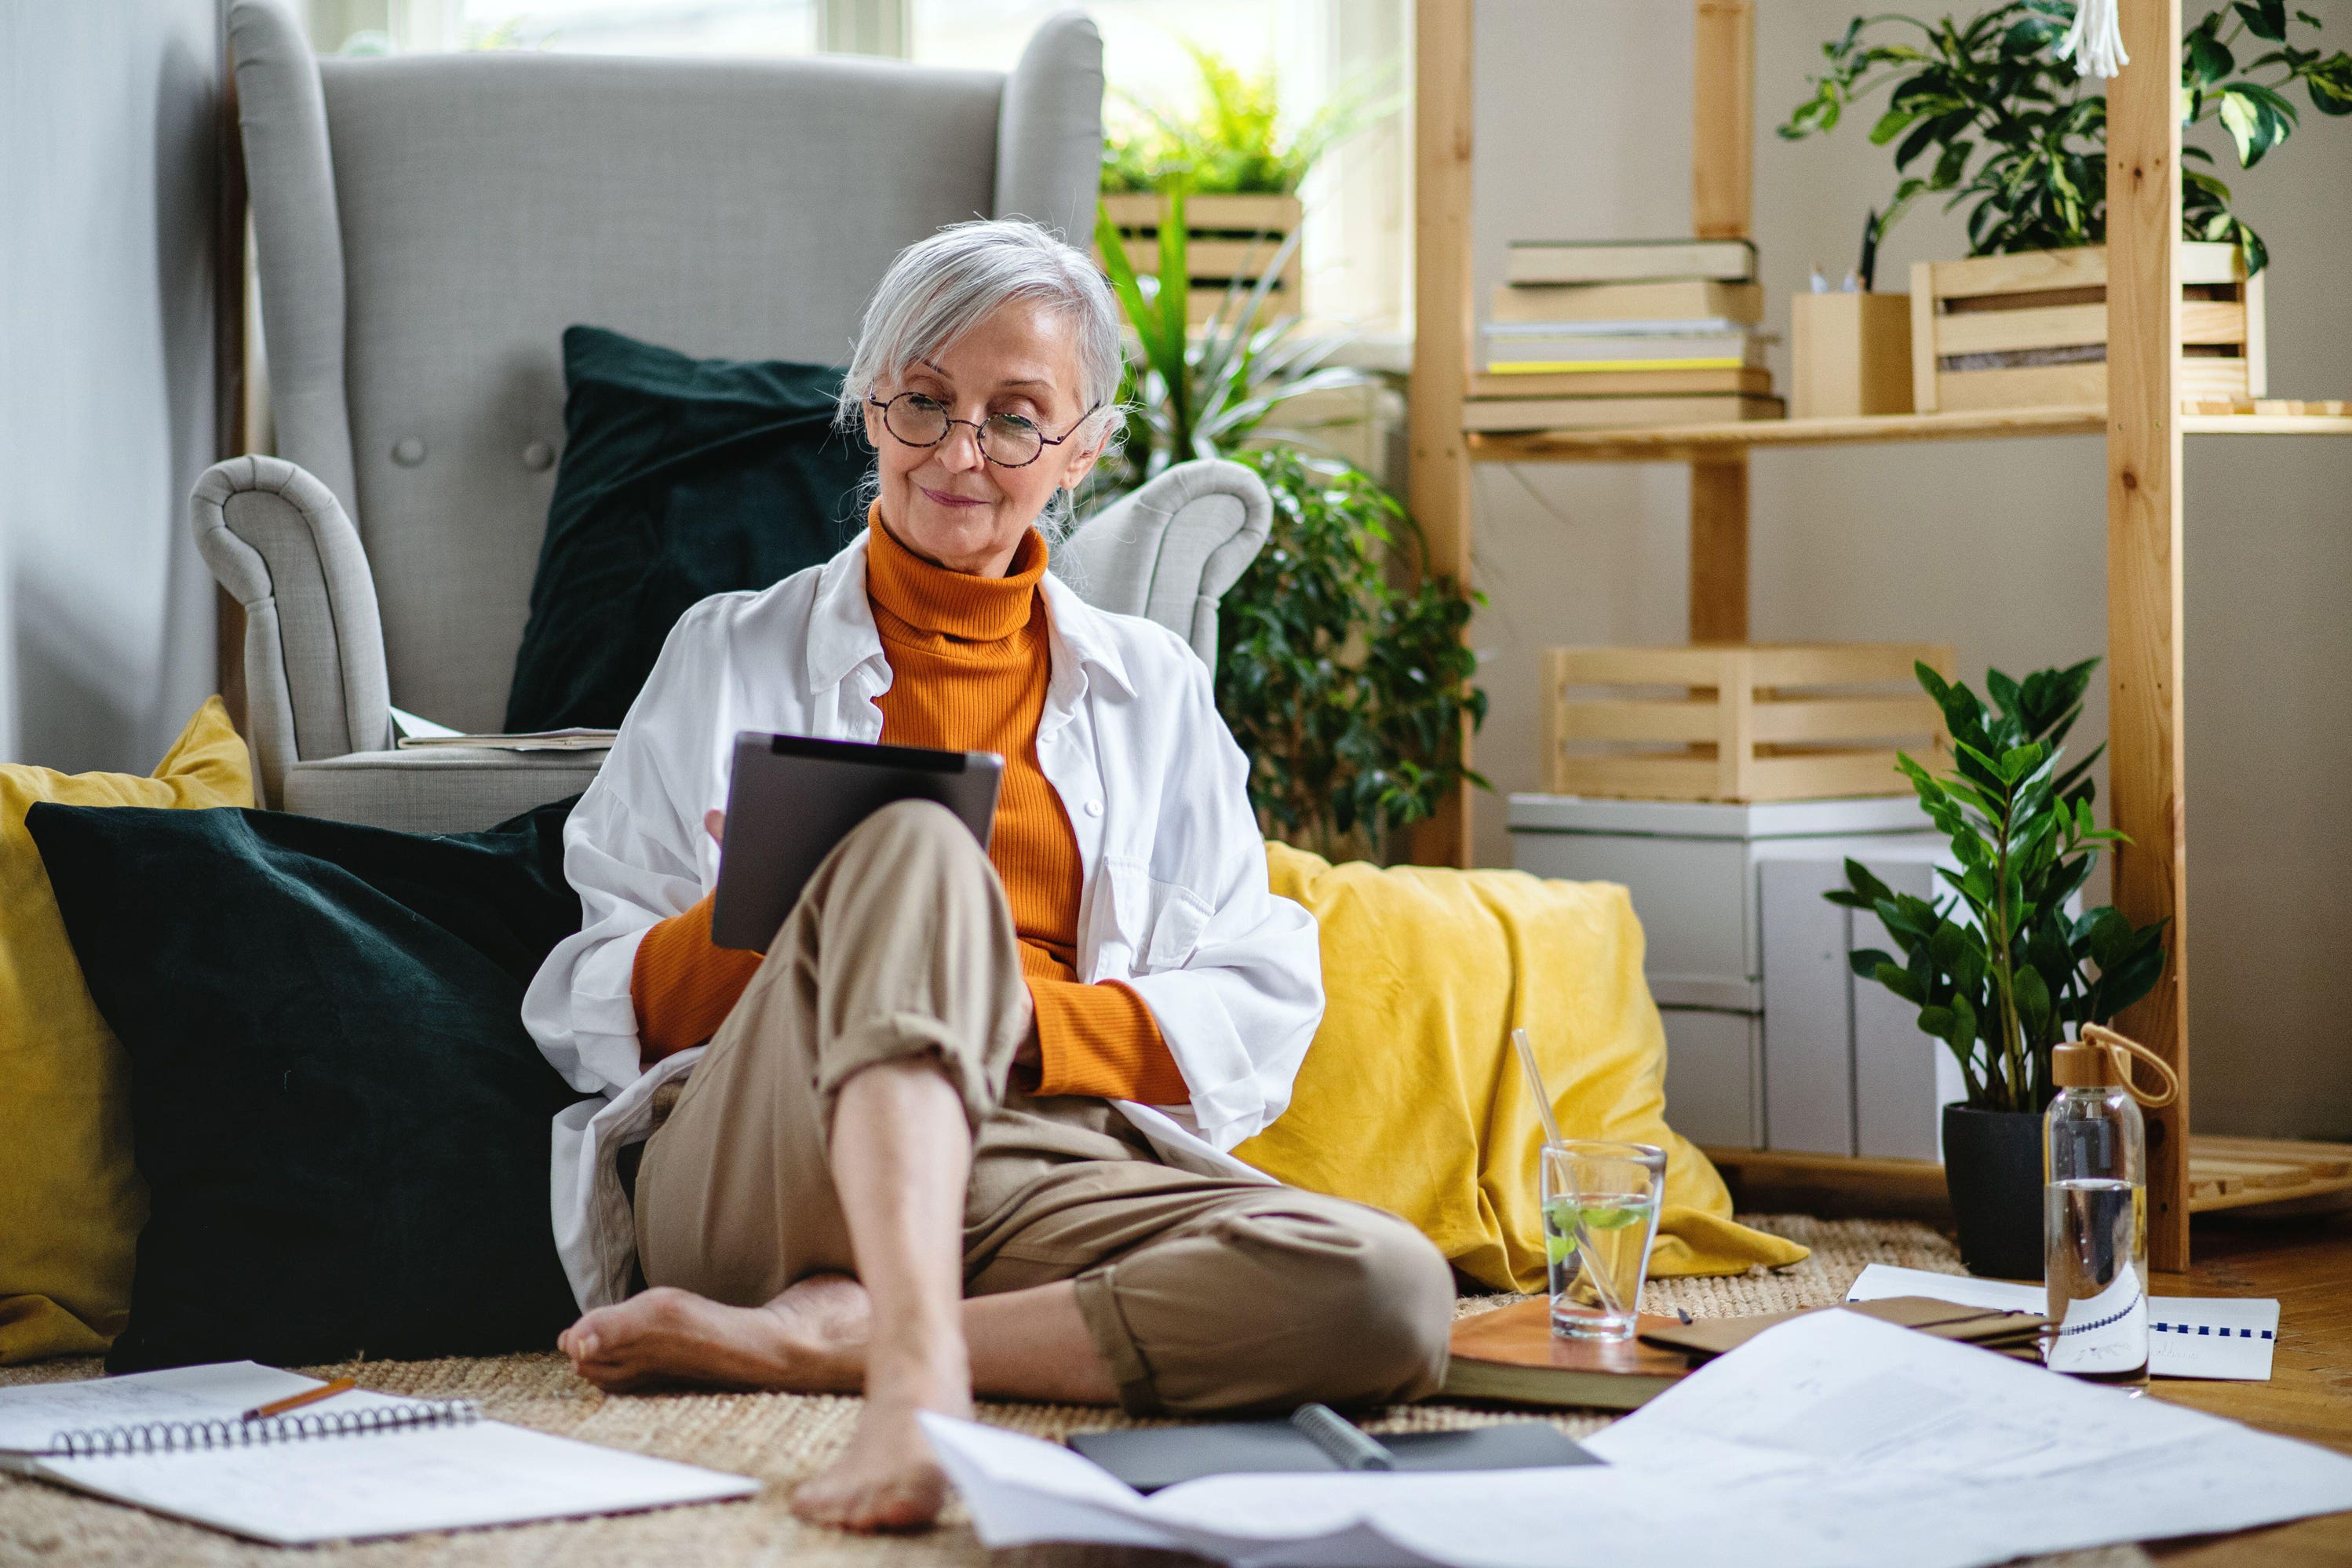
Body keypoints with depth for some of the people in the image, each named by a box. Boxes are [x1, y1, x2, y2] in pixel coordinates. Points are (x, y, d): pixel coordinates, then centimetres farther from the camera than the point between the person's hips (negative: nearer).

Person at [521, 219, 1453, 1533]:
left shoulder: (1154, 689, 23)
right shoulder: (730, 657, 19)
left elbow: (1260, 1019, 12)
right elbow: (585, 1013, 13)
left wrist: (1014, 1011, -6)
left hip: (1036, 1166, 2)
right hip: (750, 1170, -2)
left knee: (1393, 1289, -30)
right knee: (914, 839, -33)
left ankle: (806, 1341, -33)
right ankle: (917, 1376, -53)